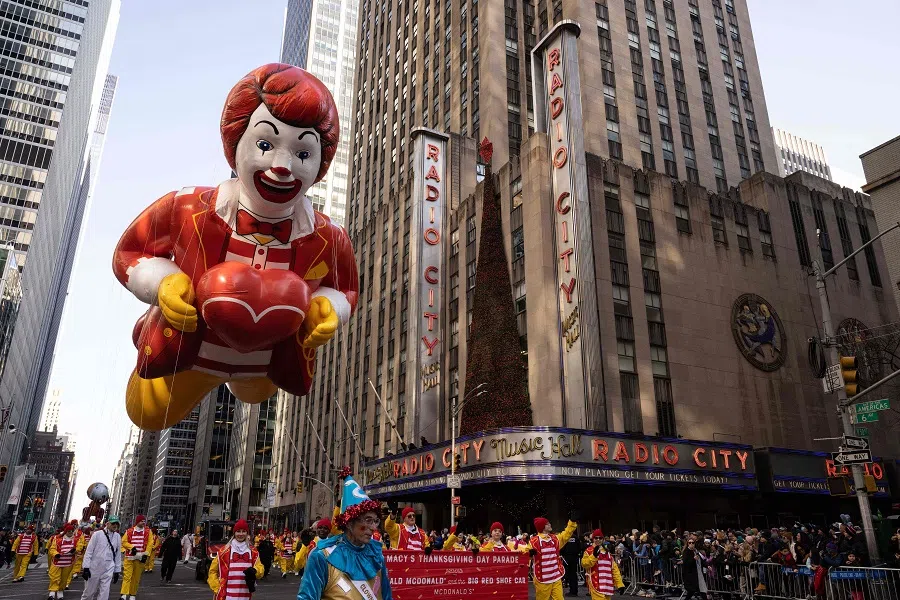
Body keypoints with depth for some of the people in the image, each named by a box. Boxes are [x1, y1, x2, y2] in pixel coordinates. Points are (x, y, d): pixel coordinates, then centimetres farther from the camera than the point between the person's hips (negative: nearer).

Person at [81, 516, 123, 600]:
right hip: (94, 568, -2)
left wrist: (117, 571, 9)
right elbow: (89, 551, -6)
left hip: (108, 569, 2)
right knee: (89, 592, 11)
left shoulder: (117, 537, 4)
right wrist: (86, 567, -11)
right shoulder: (97, 534, -6)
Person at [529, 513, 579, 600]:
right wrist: (529, 553, -30)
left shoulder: (555, 538, 10)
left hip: (556, 577, 5)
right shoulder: (534, 541, -9)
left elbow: (566, 534, 17)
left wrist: (572, 521, 9)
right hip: (542, 579, -5)